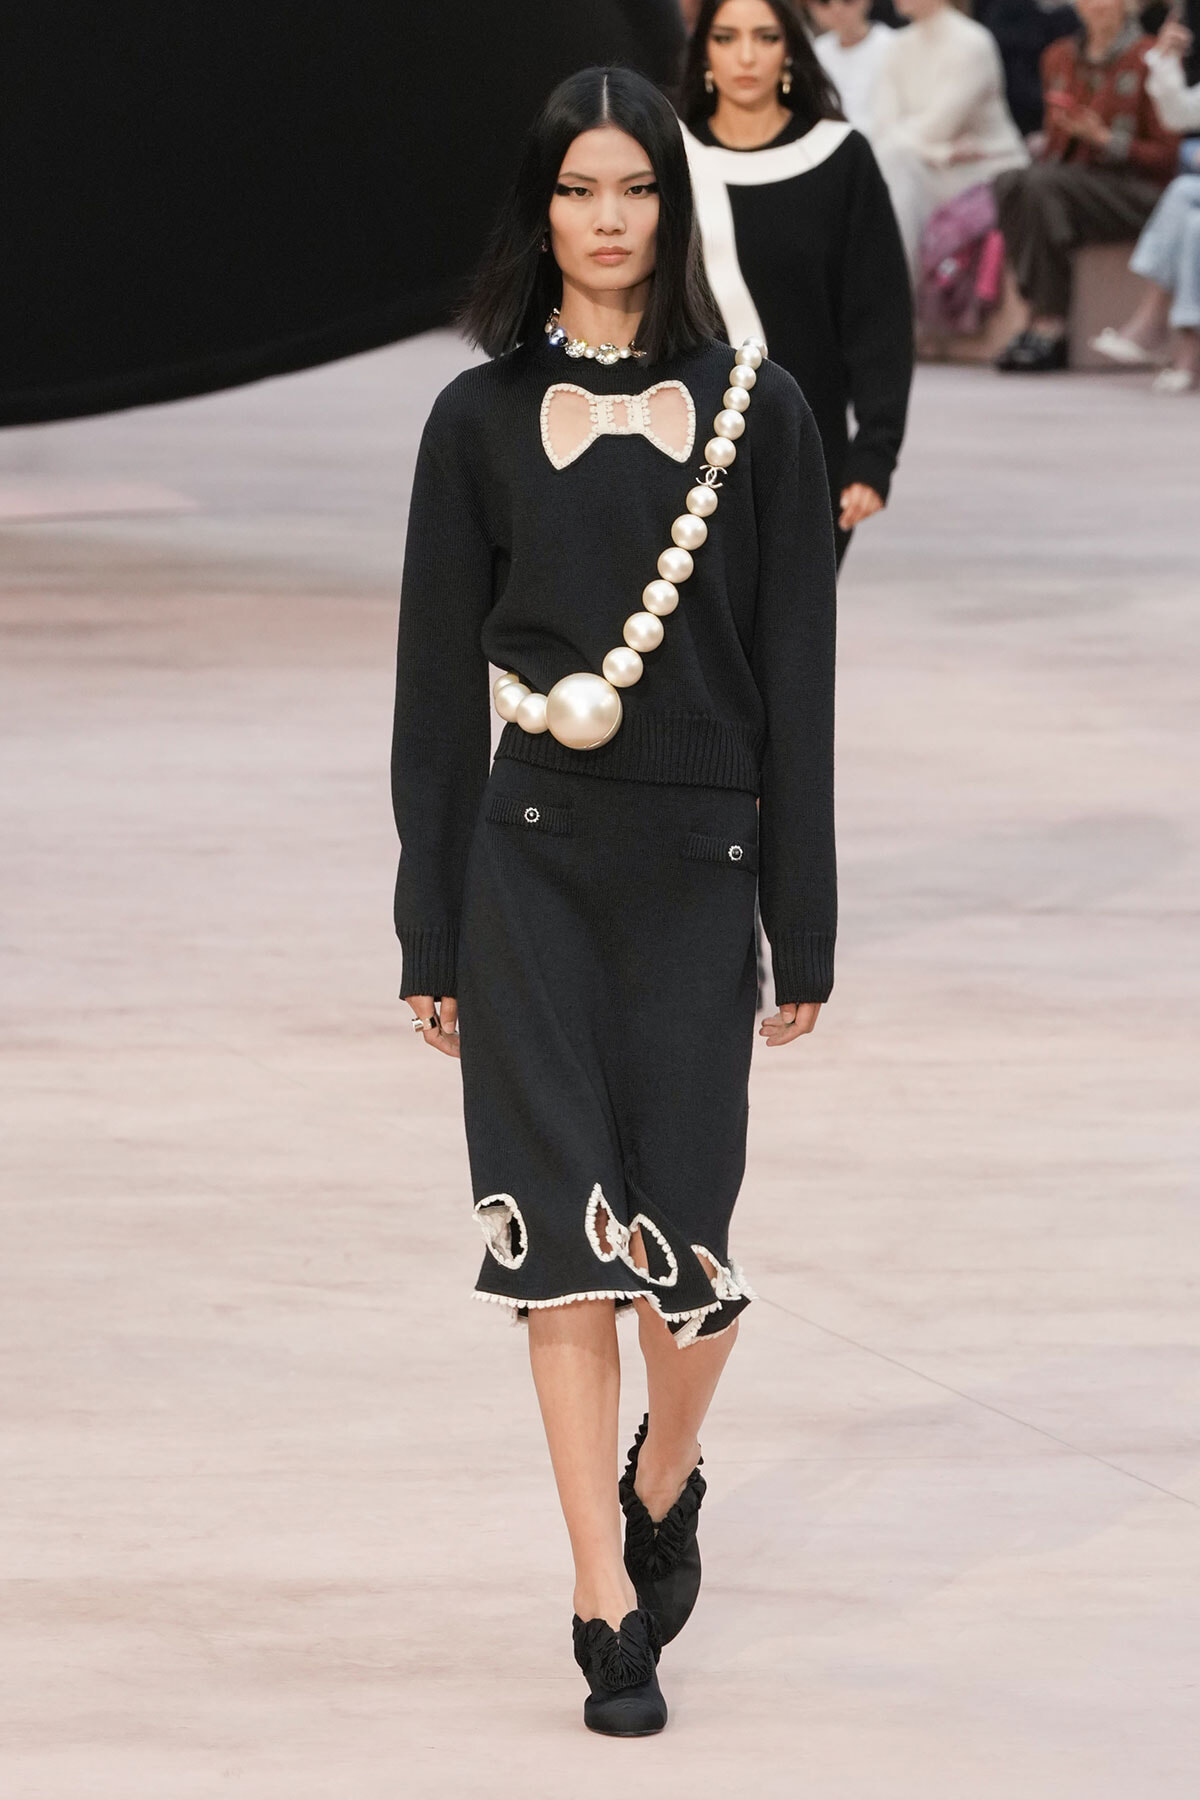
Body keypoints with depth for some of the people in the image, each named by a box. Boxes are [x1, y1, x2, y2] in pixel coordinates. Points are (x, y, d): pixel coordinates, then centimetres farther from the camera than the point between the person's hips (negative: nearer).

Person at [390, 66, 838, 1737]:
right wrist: (432, 939, 3)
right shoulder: (482, 421, 4)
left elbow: (796, 677, 3)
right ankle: (610, 1614, 0)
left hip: (698, 862, 0)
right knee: (566, 1234, -5)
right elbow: (437, 683, 5)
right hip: (529, 861, 0)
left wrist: (804, 927, 1)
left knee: (683, 1244, 0)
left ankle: (665, 1478, 32)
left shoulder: (753, 411, 3)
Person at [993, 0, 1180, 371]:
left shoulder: (1147, 59, -3)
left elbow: (1165, 157, -4)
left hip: (1134, 193, -5)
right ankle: (1037, 310, -31)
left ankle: (1049, 325, -32)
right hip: (1069, 177, 5)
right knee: (1009, 182, -27)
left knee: (1043, 184, -33)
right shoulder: (1060, 58, 15)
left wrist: (1103, 139, -16)